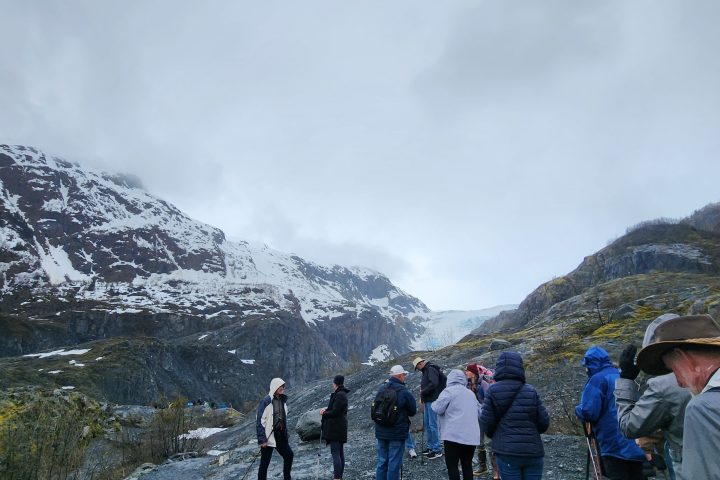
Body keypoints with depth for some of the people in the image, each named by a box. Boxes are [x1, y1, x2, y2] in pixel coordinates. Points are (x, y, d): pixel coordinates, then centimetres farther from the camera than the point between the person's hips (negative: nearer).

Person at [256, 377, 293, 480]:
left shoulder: (282, 400, 8)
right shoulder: (266, 401, -14)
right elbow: (260, 421, -16)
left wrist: (286, 435, 14)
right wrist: (262, 439, -19)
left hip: (280, 436, 7)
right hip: (269, 437, -7)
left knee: (289, 455, 10)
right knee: (265, 462, 1)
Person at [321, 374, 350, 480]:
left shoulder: (339, 395, -19)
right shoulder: (342, 394, 13)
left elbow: (335, 412, -21)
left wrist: (324, 413, -5)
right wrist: (326, 410, 5)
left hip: (336, 428, -10)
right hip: (340, 428, 10)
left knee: (335, 453, -7)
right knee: (340, 453, 15)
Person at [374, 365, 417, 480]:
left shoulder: (381, 388, 1)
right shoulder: (404, 392, -16)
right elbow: (413, 411, -5)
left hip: (381, 432, 6)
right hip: (397, 432, -6)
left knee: (382, 462, 16)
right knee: (394, 464, 3)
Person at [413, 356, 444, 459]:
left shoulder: (431, 369, -12)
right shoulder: (426, 370, 18)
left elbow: (433, 384, -24)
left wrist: (422, 392, -15)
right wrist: (422, 397, 6)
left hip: (432, 401, -10)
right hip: (428, 401, 10)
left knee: (433, 425, -7)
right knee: (427, 424, 14)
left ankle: (437, 450, -1)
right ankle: (431, 447, 23)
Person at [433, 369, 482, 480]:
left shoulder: (449, 391, -4)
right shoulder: (471, 393, 18)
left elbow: (438, 409, -10)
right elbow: (480, 413, 23)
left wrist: (433, 404, 10)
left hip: (454, 435, -6)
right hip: (472, 436, 7)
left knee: (452, 465, 0)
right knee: (467, 465, 14)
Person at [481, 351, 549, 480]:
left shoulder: (492, 391, -6)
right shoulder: (531, 391, -3)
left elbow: (486, 423, -6)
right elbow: (544, 422, 0)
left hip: (507, 452, -1)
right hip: (533, 451, 2)